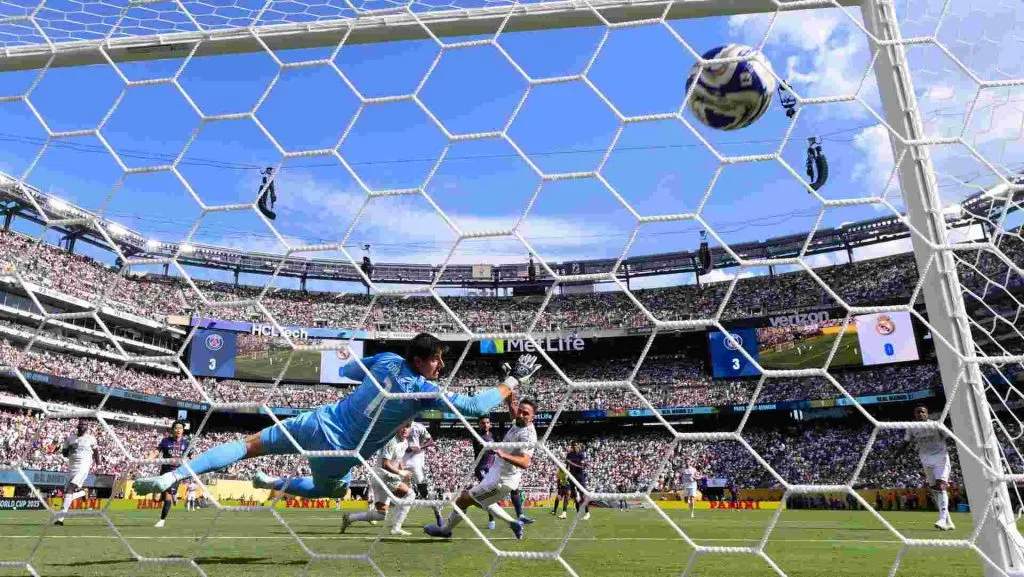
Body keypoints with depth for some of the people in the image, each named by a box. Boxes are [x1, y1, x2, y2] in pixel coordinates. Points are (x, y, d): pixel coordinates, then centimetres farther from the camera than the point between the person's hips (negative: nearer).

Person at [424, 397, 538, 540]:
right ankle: (513, 523, 28)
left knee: (464, 499, 3)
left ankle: (445, 530, 26)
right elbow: (514, 413, 21)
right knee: (481, 500, 30)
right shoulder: (519, 423, -2)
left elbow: (525, 463, -39)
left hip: (501, 480, -9)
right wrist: (510, 401, 3)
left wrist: (504, 455, -53)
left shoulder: (527, 435, -27)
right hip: (497, 473, 9)